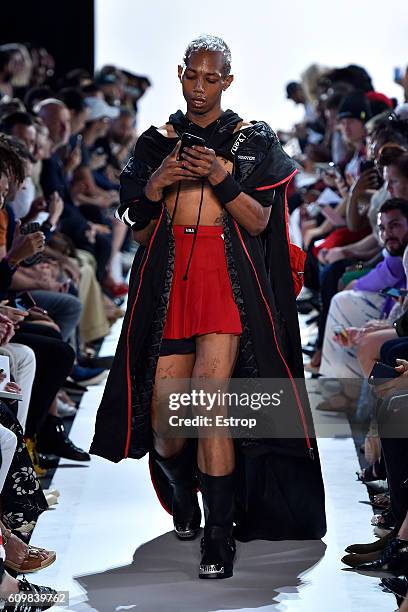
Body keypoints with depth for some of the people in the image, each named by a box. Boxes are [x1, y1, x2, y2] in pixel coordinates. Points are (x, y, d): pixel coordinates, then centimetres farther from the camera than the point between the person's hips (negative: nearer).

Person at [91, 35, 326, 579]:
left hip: (229, 280, -3)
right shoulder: (156, 142, 15)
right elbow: (139, 232, 13)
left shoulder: (252, 140, 9)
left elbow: (258, 223, 1)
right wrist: (155, 188, -6)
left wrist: (222, 178, -14)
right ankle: (183, 498, 35)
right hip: (168, 282, 3)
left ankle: (220, 536, -14)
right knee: (164, 428, 0)